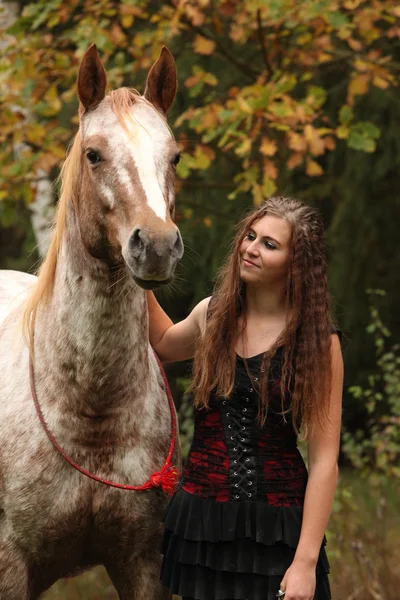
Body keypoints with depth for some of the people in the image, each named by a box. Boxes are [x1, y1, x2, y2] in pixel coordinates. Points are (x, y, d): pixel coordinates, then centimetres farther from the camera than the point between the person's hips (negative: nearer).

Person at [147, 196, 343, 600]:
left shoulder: (317, 342, -8)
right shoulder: (213, 315, 4)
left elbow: (324, 461, -11)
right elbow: (164, 345, 29)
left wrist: (305, 562, -16)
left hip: (274, 531, -4)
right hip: (201, 521, 4)